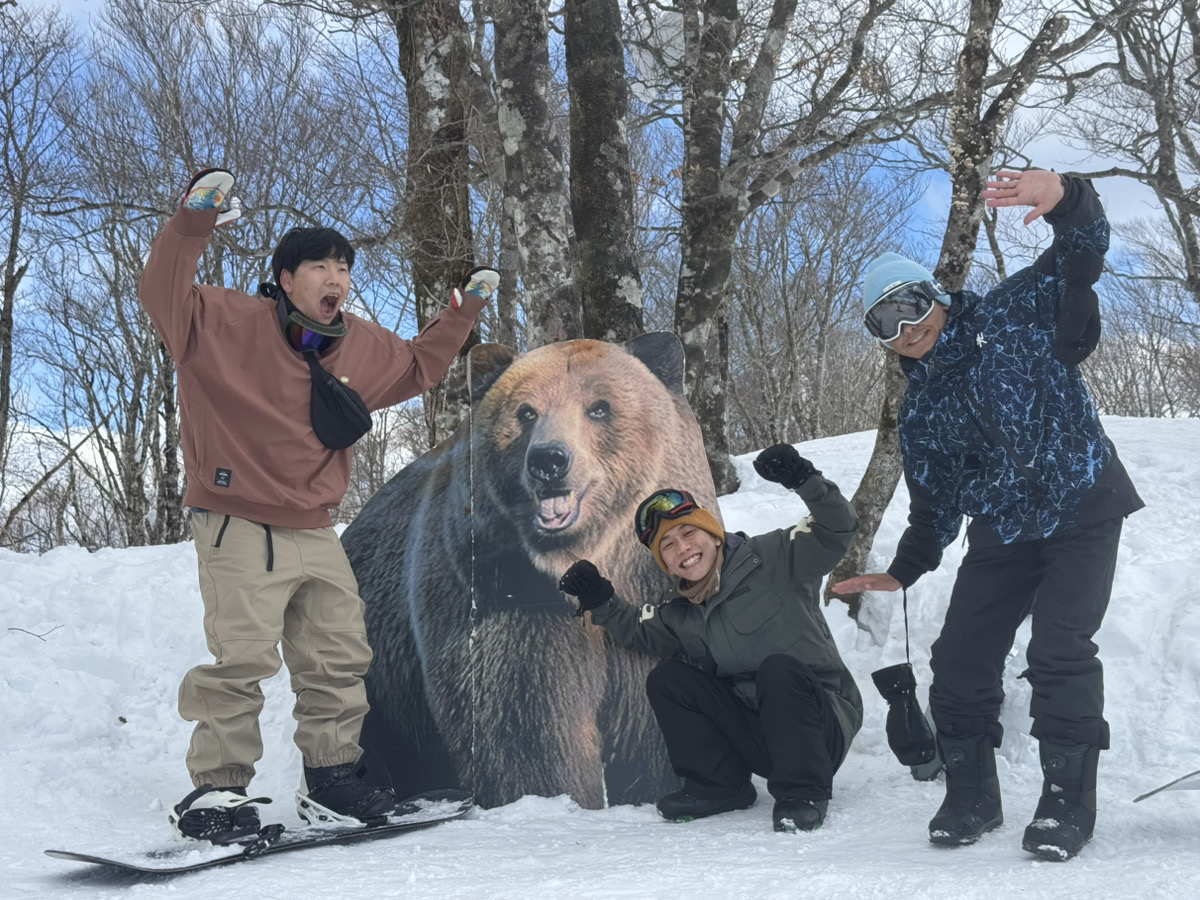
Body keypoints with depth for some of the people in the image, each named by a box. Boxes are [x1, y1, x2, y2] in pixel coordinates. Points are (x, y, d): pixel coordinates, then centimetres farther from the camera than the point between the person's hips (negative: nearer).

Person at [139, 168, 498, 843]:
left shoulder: (364, 347, 10)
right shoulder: (230, 323, -8)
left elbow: (418, 366, 27)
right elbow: (164, 296, -20)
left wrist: (463, 313, 21)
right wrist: (194, 222, -31)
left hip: (315, 533, 7)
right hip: (240, 527, -7)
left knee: (340, 660, 10)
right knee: (242, 658, -15)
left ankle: (334, 782, 23)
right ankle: (218, 789, -2)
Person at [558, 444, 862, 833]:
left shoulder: (773, 559, -10)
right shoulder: (679, 613, 7)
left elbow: (837, 529, -18)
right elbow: (636, 628, 24)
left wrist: (804, 480, -34)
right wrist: (600, 600, 5)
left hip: (823, 724, -5)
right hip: (754, 734, 5)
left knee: (779, 669, -35)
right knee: (666, 678, -6)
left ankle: (803, 793, -22)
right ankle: (718, 786, 0)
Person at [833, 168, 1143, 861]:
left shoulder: (1014, 314, -5)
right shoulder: (919, 413, 7)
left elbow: (1084, 251, -16)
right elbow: (934, 506, 13)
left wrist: (1062, 198, -37)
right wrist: (904, 572, 6)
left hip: (1083, 511, -5)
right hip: (1001, 535, 5)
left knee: (1060, 653, -17)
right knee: (960, 658, 0)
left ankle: (1068, 801, -4)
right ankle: (971, 796, 18)